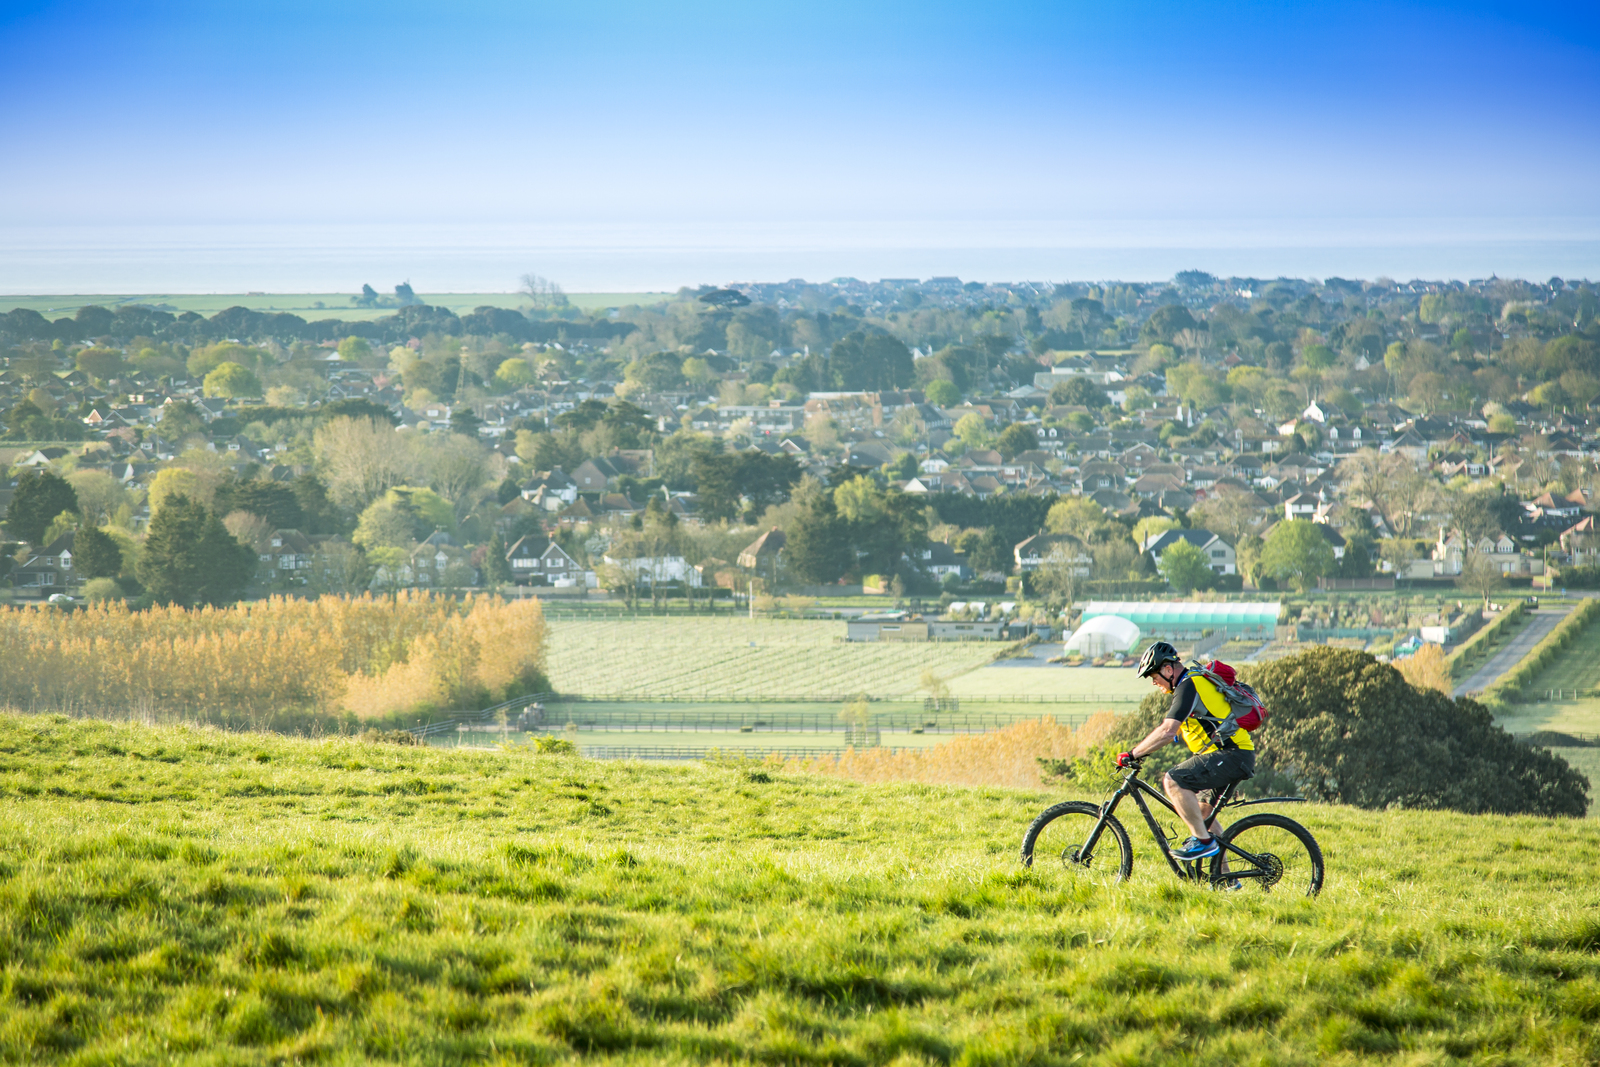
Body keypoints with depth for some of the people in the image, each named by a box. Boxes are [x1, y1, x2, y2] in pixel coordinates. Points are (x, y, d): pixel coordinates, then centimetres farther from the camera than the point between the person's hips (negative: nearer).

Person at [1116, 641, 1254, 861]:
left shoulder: (1188, 686, -13)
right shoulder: (1195, 682, 20)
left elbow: (1168, 731, -23)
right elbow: (1170, 730, 27)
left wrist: (1133, 754, -18)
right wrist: (1140, 751, 21)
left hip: (1231, 755, -11)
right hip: (1236, 756, 11)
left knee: (1173, 781, -20)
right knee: (1203, 811, 20)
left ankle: (1203, 841, -15)